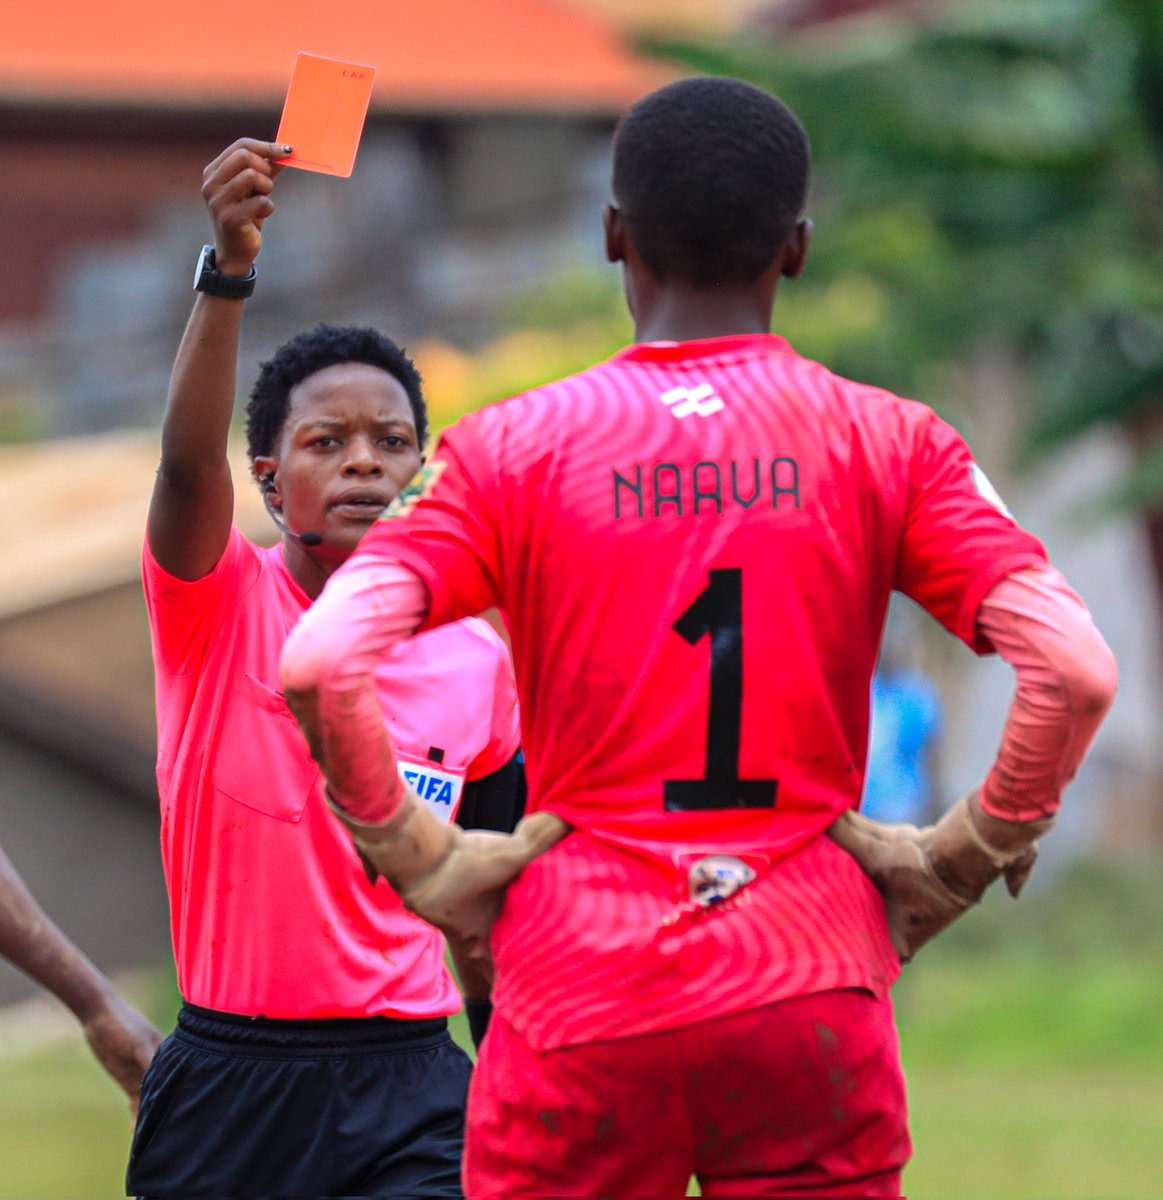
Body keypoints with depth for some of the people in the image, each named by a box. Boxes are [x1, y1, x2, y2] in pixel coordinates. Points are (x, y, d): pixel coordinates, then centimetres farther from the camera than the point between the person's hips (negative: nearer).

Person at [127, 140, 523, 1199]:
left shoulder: (477, 662, 6)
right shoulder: (218, 604, -2)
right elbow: (187, 463, -23)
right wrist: (229, 268, -38)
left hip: (407, 1094, 1)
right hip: (224, 1092, -1)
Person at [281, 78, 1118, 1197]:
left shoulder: (513, 448, 0)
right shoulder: (890, 443, 2)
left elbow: (318, 664, -13)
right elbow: (1075, 672, -9)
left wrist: (419, 855, 0)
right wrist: (963, 853, 4)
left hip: (580, 1000, 0)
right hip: (813, 992, 1)